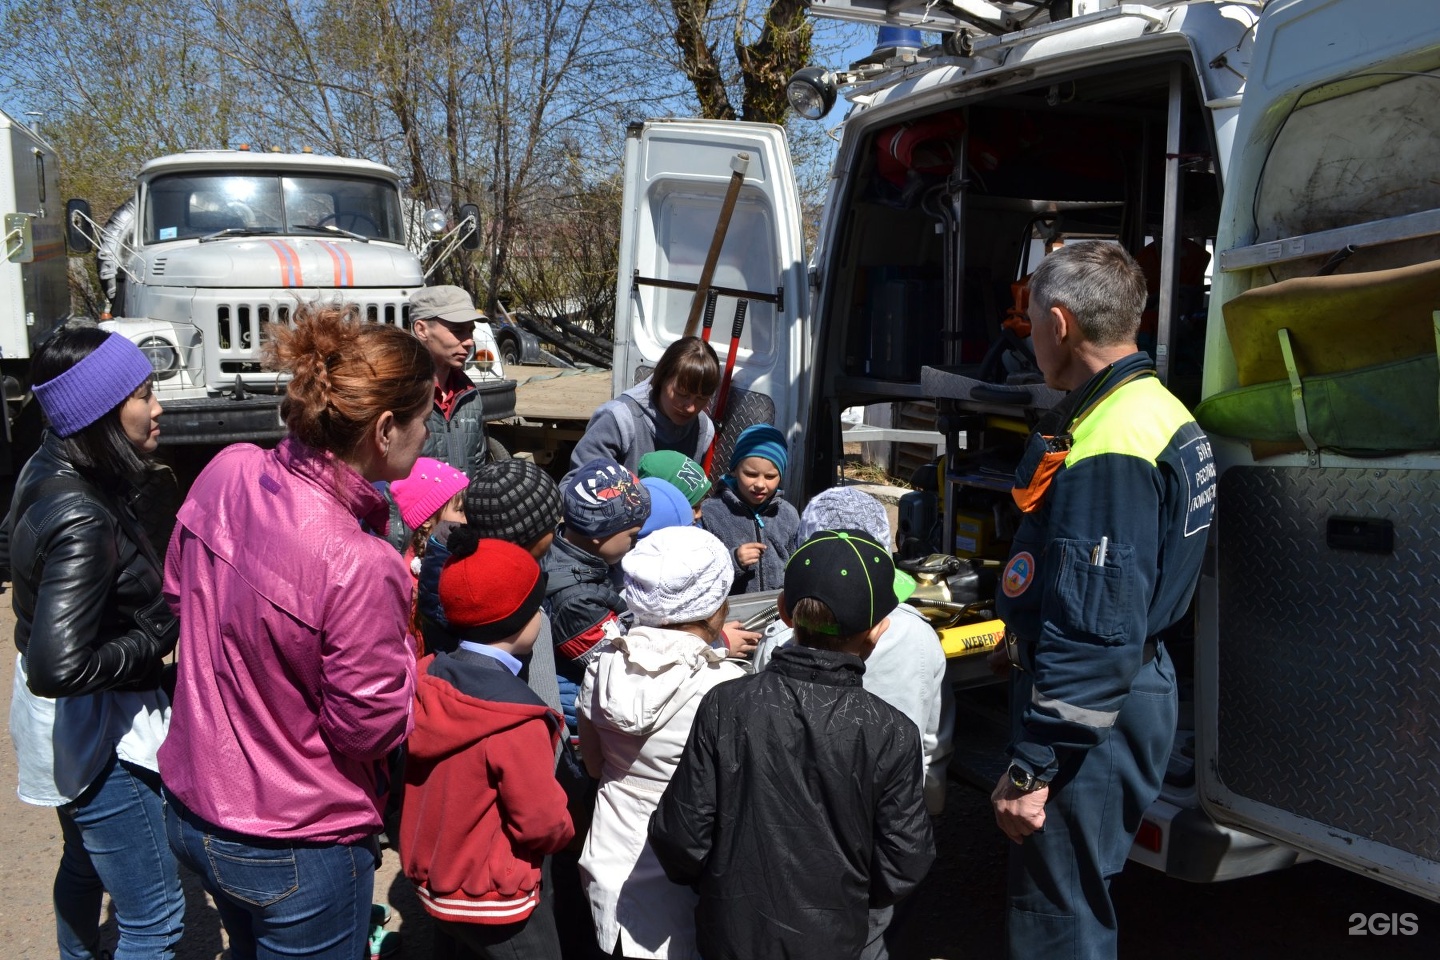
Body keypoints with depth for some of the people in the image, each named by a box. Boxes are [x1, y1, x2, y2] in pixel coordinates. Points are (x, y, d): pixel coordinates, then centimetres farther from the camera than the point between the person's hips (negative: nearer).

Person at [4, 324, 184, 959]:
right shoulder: (81, 520, -31)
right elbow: (59, 667, -36)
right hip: (97, 734, -10)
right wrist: (159, 636, -21)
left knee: (84, 863, 33)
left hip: (67, 723, 10)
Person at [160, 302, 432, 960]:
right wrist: (405, 633, -8)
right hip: (295, 856, -7)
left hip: (189, 809, 7)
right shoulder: (360, 567, -34)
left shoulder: (226, 471, -12)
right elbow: (373, 727, -21)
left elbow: (178, 594, 6)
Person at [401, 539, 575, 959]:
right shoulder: (517, 721, -29)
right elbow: (544, 823, -20)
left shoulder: (427, 679, -8)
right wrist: (565, 829, 0)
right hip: (493, 905, -7)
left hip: (431, 885, 7)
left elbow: (439, 787, 4)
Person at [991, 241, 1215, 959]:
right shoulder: (1163, 412, 9)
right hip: (1136, 685, 10)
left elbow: (1094, 631, -29)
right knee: (1079, 902, 24)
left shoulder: (1106, 451, -25)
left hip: (1089, 715, -10)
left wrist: (1029, 769, -24)